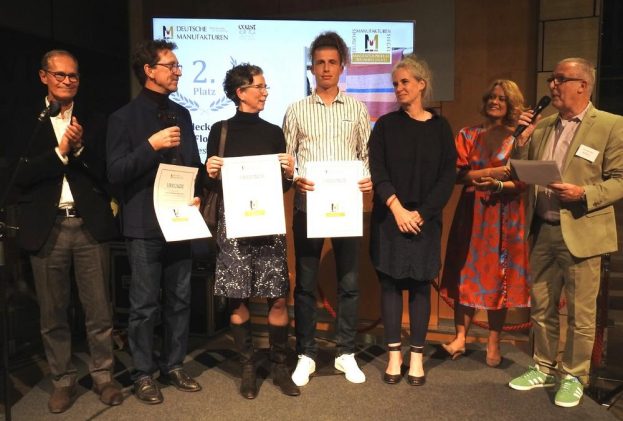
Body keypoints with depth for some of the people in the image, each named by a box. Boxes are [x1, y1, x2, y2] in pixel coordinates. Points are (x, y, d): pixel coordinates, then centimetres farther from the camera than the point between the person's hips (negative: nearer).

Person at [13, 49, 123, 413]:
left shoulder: (94, 123, 7)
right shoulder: (26, 121, 3)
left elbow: (107, 174, 1)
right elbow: (20, 175, -6)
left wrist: (80, 148, -12)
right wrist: (60, 151, -14)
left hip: (90, 224, 0)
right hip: (47, 227, 0)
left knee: (99, 309, 7)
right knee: (53, 313, 11)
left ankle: (103, 375, 23)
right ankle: (64, 380, 27)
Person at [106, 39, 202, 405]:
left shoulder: (182, 114, 12)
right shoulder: (124, 117, -4)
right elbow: (116, 172, -12)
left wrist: (197, 194, -1)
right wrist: (151, 145, -21)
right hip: (145, 224, -5)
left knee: (180, 300, 11)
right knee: (145, 304, 4)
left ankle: (174, 366, 26)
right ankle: (144, 373, 20)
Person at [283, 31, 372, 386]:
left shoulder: (357, 109, 11)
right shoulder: (297, 111, 8)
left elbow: (366, 154, 11)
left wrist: (370, 178, -9)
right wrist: (295, 178, -13)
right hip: (308, 201, -1)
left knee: (350, 281, 5)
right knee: (306, 281, 4)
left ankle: (346, 353, 20)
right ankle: (306, 355, 17)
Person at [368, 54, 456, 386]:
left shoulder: (440, 127, 5)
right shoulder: (386, 124, 4)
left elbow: (448, 176, 0)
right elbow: (377, 171, -5)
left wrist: (422, 212, -10)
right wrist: (398, 209, -15)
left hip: (425, 219, 0)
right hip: (389, 217, 0)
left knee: (420, 284, 5)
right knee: (390, 283, 2)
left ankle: (417, 356, 15)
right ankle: (394, 354, 13)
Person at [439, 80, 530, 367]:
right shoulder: (468, 135, 9)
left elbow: (524, 182, -2)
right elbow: (458, 173, -2)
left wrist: (498, 185, -18)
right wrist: (490, 172, -13)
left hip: (505, 216, -1)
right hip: (472, 212, 1)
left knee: (499, 277, 3)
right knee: (467, 274, 3)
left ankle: (493, 344, 15)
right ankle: (460, 338, 12)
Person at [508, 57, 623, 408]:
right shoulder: (543, 127, 10)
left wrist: (584, 193, -23)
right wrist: (523, 139, -3)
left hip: (581, 233, -5)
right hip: (542, 231, 5)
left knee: (580, 313, 7)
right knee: (542, 308, 15)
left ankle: (573, 376, 25)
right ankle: (544, 368, 32)